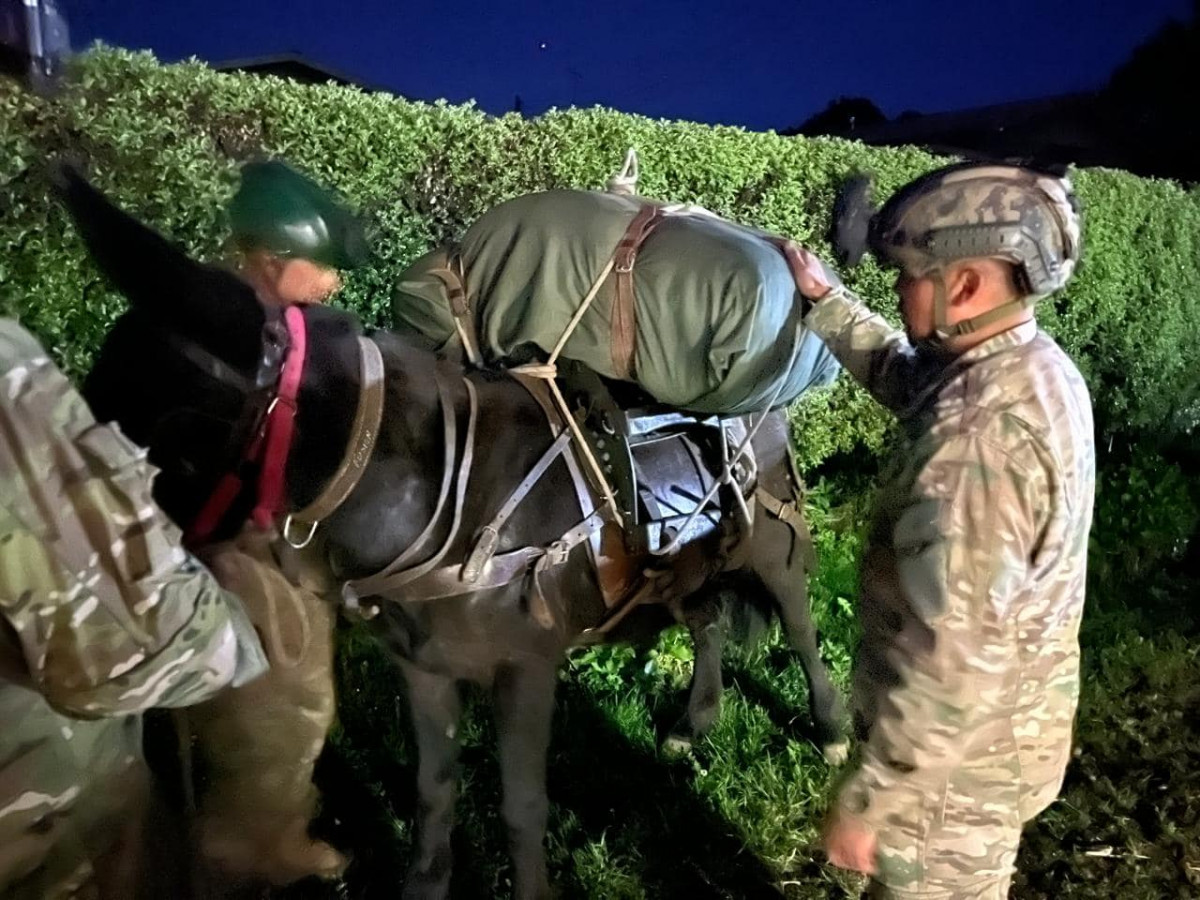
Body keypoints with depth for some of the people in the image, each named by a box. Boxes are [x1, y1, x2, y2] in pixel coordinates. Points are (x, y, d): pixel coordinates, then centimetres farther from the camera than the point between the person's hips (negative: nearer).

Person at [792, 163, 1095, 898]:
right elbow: (904, 373, 17)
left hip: (960, 754, -9)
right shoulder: (1034, 367, -3)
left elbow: (952, 661, -34)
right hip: (1014, 721, 9)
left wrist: (866, 802, -24)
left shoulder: (980, 438, -34)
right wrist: (824, 300, 11)